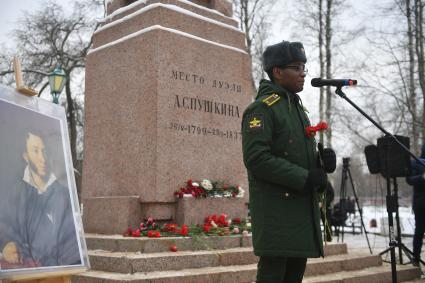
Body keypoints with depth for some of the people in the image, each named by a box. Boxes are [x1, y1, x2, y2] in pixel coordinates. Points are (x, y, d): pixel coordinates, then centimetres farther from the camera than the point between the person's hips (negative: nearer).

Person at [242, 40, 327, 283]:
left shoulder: (297, 108, 19)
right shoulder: (261, 108, -9)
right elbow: (256, 158, -20)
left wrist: (320, 165, 2)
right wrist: (304, 178, -19)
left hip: (303, 207, 9)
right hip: (276, 211, -8)